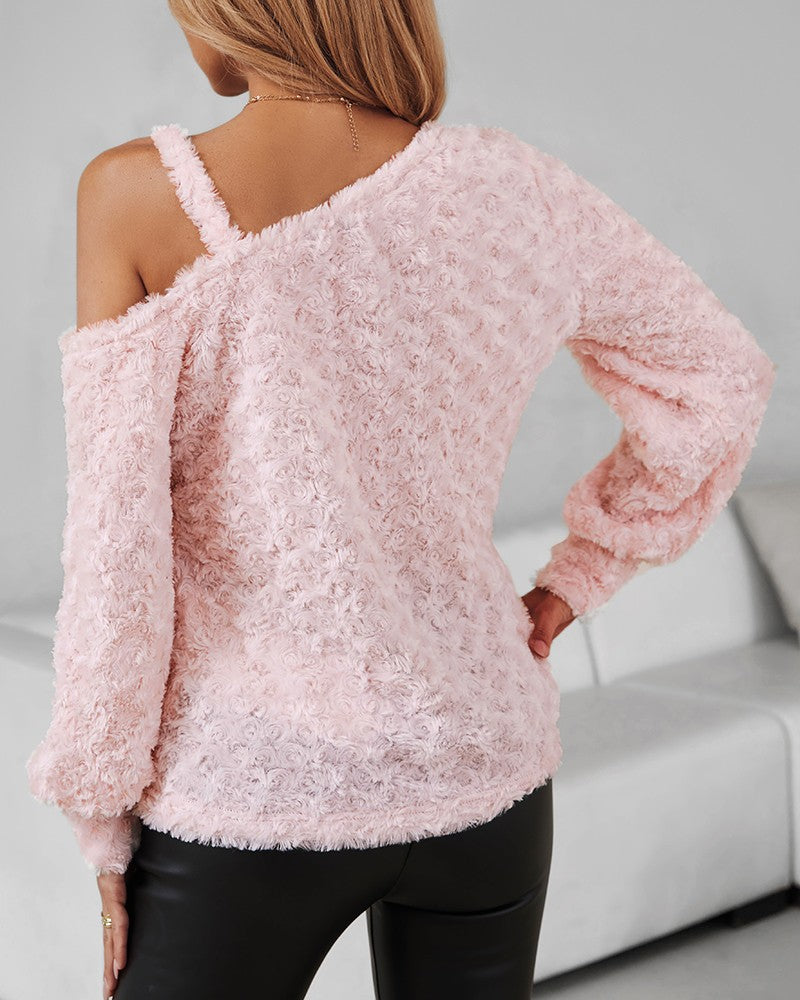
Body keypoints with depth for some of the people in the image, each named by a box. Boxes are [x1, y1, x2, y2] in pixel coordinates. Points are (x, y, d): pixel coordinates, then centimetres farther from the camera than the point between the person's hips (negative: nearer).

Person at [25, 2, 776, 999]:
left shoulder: (135, 194, -16)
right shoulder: (508, 189, -7)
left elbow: (114, 547, -15)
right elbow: (720, 376, 6)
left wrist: (102, 810, -3)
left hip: (246, 799, -3)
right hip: (476, 767, 4)